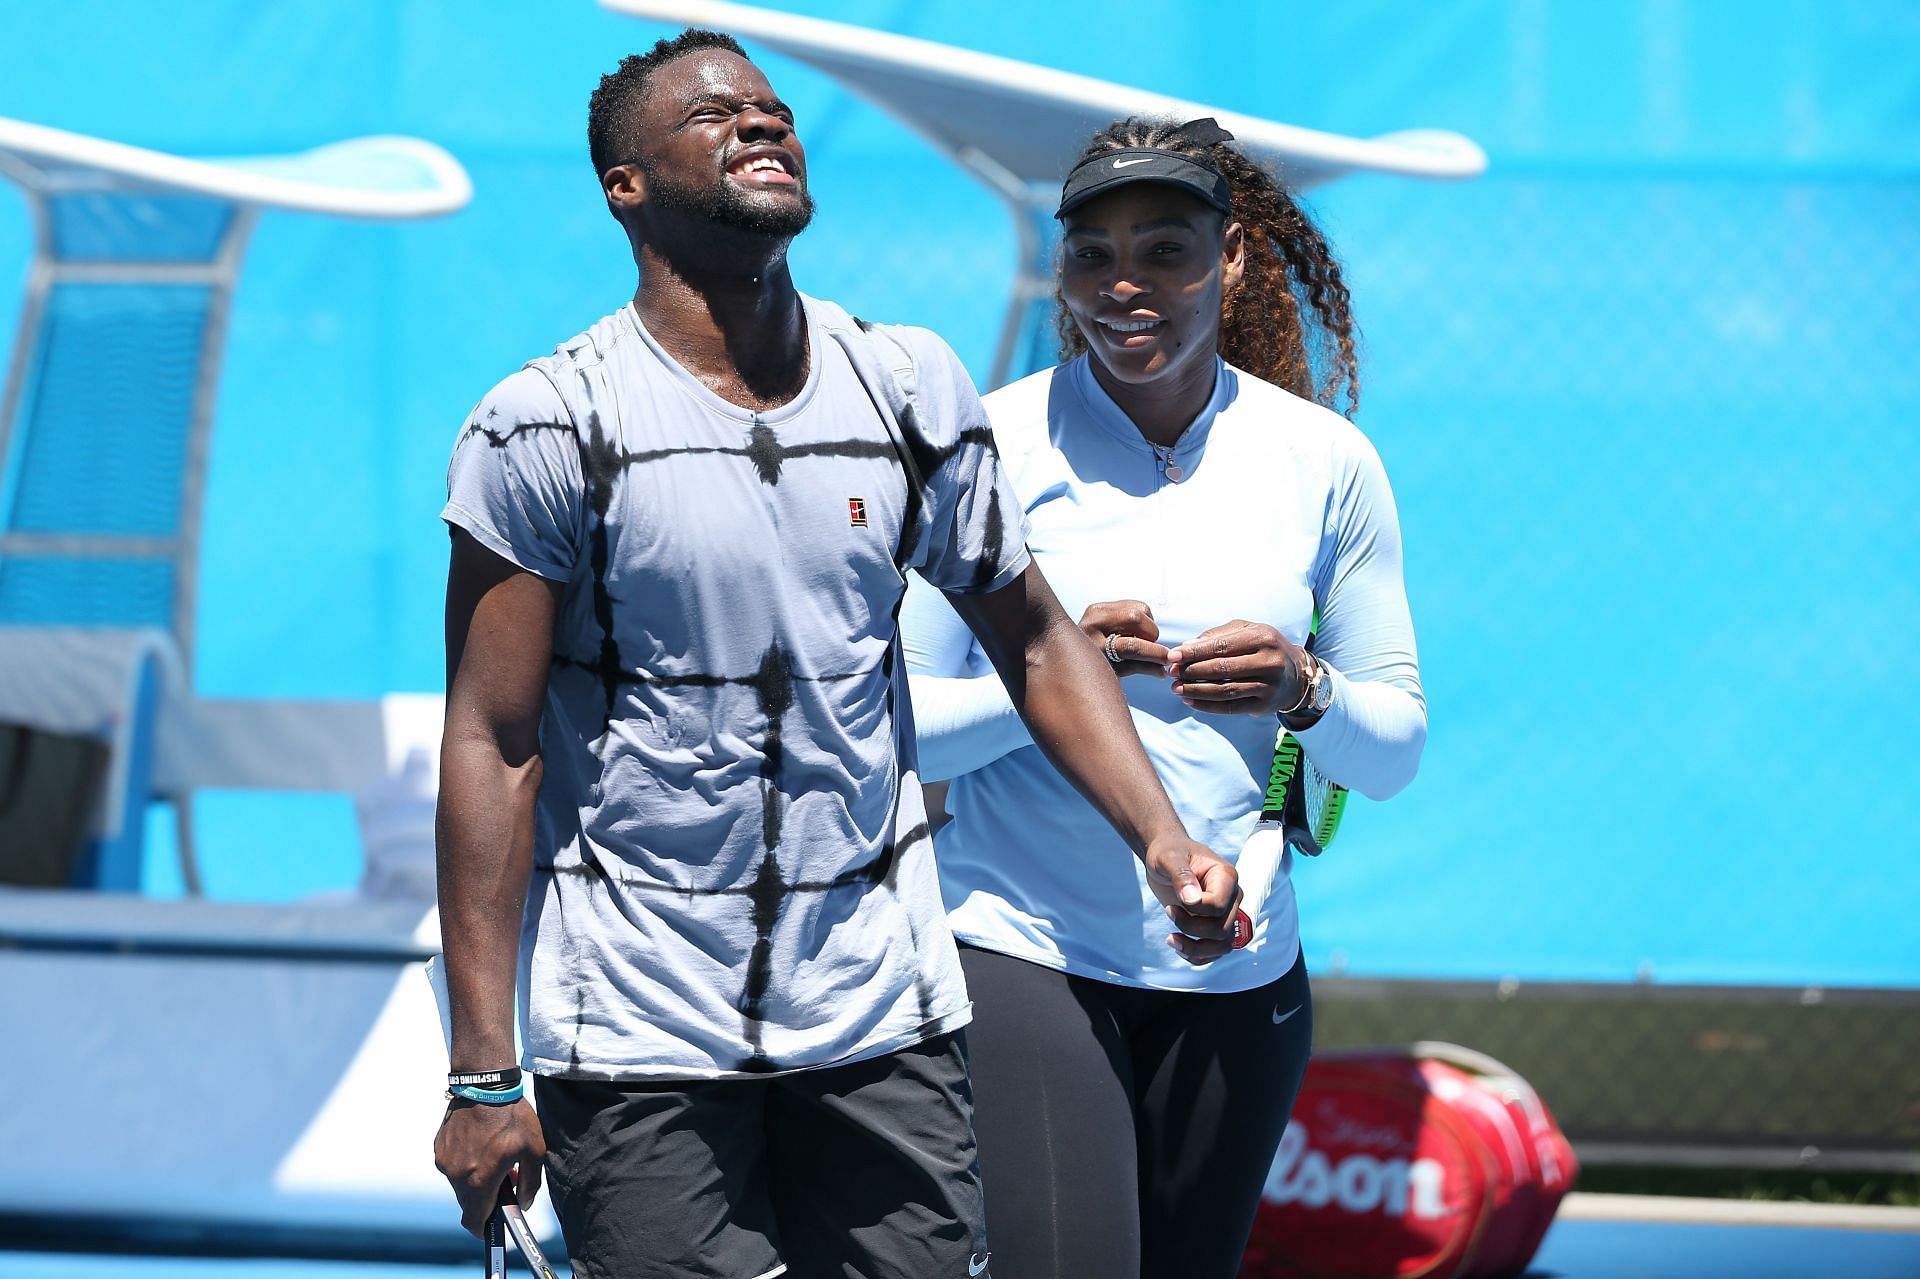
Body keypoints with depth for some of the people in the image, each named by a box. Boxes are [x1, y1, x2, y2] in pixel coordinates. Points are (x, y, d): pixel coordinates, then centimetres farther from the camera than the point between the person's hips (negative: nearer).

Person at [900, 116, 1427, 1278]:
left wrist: (1307, 693, -13)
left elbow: (1397, 751, 8)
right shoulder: (992, 449, -4)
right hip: (1020, 953, -4)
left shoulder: (1324, 460, 4)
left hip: (1236, 978, 4)